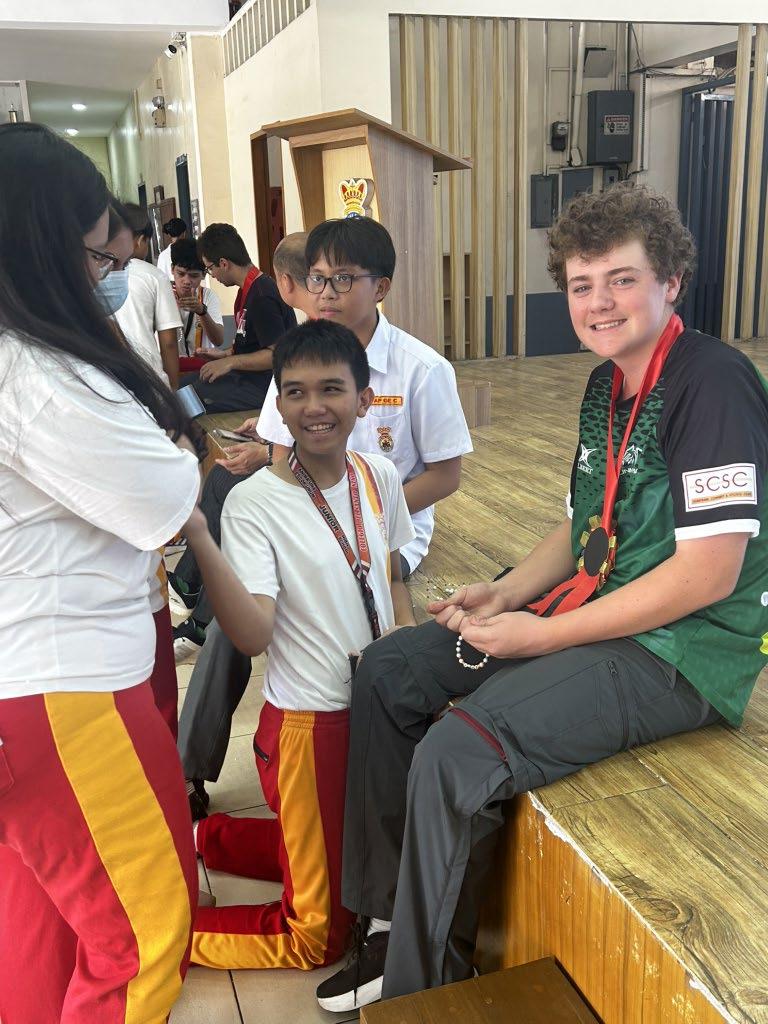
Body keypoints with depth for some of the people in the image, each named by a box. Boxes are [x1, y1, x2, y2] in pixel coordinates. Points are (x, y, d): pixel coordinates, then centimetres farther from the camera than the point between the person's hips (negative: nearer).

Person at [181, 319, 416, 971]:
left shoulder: (379, 477, -2)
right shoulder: (254, 502, -19)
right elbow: (253, 635, -30)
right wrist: (199, 539, -42)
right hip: (309, 721, -6)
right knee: (319, 936, 6)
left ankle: (208, 837, 38)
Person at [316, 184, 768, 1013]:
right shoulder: (606, 385, 10)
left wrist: (547, 636, -19)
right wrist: (505, 593, 0)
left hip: (680, 651, -9)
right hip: (592, 617, 9)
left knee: (457, 753, -26)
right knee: (386, 673, 4)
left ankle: (420, 983, 0)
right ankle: (390, 919, 13)